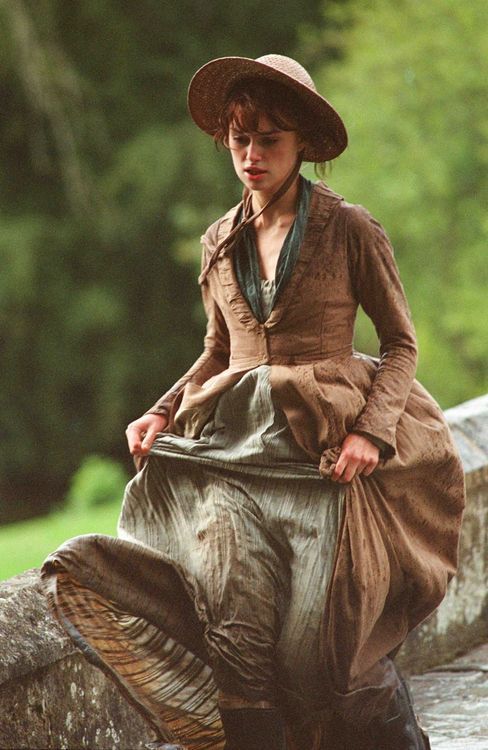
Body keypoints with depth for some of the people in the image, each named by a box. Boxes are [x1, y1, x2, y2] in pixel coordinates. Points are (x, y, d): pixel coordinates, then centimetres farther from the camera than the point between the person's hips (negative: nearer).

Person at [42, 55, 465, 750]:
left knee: (321, 643, -7)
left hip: (325, 452, -4)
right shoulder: (220, 243, 13)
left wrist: (371, 429, -13)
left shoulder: (349, 229, -1)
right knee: (236, 626, -15)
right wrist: (162, 412, 8)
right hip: (235, 450, 4)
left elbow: (401, 342, 3)